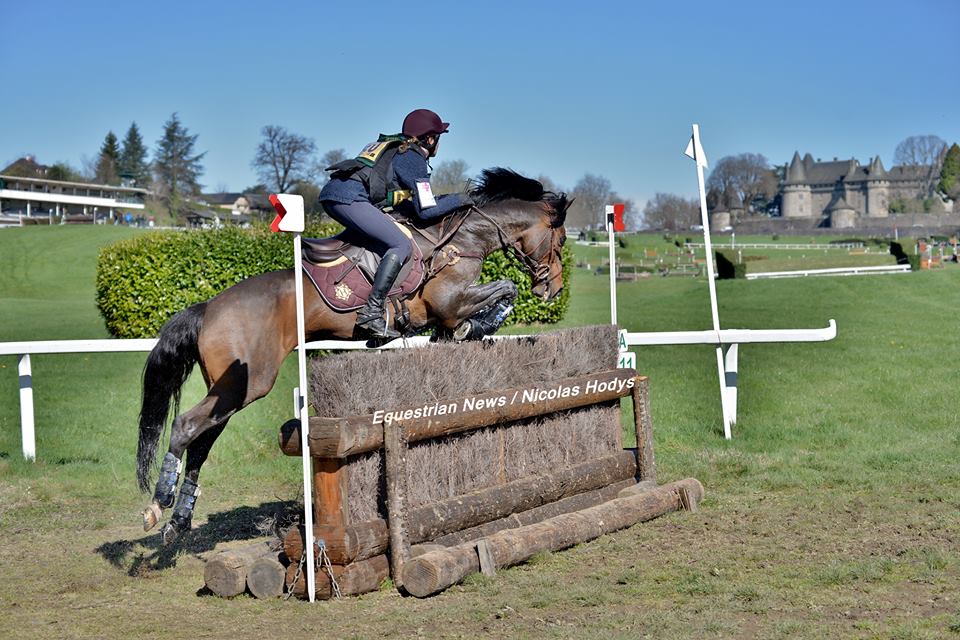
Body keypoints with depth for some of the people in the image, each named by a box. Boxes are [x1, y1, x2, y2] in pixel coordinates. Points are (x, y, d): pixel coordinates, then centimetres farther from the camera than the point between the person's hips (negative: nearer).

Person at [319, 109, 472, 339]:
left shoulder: (394, 147, 29)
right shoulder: (415, 159, 2)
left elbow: (397, 200, 30)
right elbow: (426, 210, -2)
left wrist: (441, 199, 28)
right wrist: (457, 200, 13)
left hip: (330, 192, 10)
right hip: (349, 198, -10)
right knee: (401, 245, -10)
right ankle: (371, 313, -18)